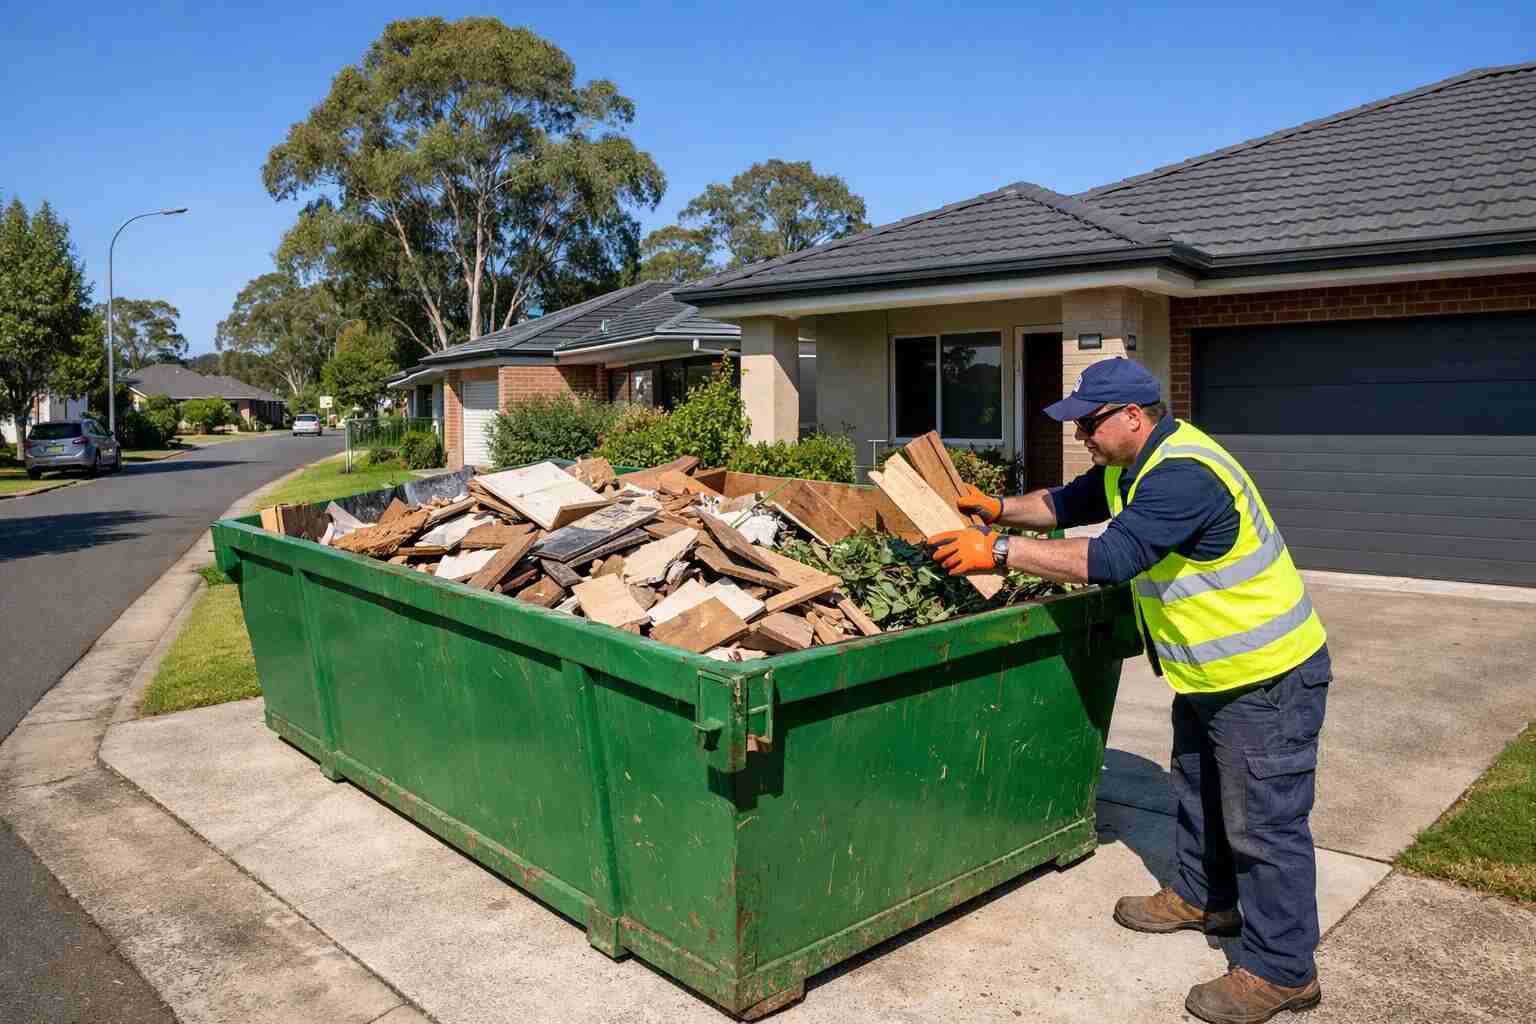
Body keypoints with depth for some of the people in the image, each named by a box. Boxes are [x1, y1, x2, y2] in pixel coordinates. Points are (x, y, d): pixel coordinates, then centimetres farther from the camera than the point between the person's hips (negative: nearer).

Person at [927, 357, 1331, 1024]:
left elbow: (1111, 558, -37)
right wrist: (1002, 508, -3)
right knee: (1199, 792, 24)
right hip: (1210, 672, 11)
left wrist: (999, 552, -33)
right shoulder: (1132, 466, 4)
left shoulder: (1182, 475, -30)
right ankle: (1204, 898, 43)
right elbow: (1067, 504, 15)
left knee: (1263, 822, -1)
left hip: (1269, 677, -10)